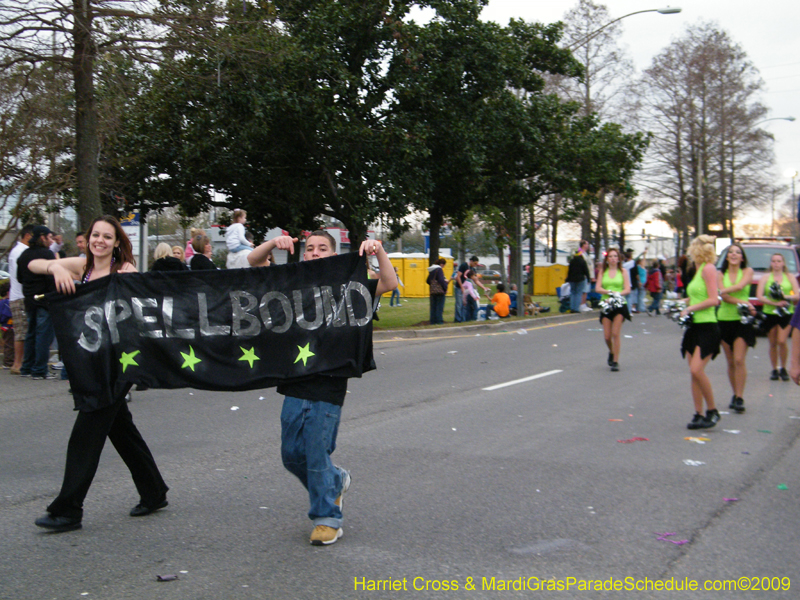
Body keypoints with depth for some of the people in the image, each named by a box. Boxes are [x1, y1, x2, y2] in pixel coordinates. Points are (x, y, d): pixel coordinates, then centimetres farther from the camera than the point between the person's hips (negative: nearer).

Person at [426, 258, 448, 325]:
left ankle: (433, 321, 11)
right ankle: (439, 321, -5)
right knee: (439, 307, -4)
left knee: (433, 307, 10)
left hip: (432, 291, 8)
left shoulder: (431, 270, 15)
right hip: (440, 291, -8)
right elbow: (441, 280, -18)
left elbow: (427, 281, 19)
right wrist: (445, 288, -9)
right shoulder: (439, 270, -12)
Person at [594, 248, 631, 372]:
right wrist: (609, 292, -19)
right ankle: (611, 352, 33)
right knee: (607, 336, 2)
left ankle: (615, 361, -3)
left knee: (616, 333, -10)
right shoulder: (602, 272, 8)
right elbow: (597, 288, -3)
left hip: (620, 305, -2)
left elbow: (627, 290, -4)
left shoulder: (623, 272, 4)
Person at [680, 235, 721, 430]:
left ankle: (712, 411, -2)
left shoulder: (708, 268, -10)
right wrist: (683, 306, 6)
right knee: (694, 373, 6)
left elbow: (714, 299, -17)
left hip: (707, 327, -9)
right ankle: (699, 415, 11)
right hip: (695, 326, 9)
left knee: (697, 370, -17)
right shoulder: (699, 269, 16)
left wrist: (690, 309, -12)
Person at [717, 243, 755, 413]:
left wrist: (721, 291, -12)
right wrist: (742, 302, -20)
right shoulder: (721, 274, 6)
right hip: (725, 319, 2)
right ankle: (735, 395, 17)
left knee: (739, 360, -11)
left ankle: (739, 398, -8)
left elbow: (740, 286, -16)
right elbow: (724, 296, -8)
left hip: (742, 320, -2)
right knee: (730, 362, 6)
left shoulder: (747, 271, 3)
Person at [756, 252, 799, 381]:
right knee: (773, 343, 4)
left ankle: (783, 369, 3)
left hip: (787, 313, -1)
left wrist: (785, 297, -16)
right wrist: (775, 303, -16)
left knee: (782, 341, -13)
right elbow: (759, 296, -4)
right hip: (770, 313, 1)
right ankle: (774, 370, 15)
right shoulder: (765, 278, 7)